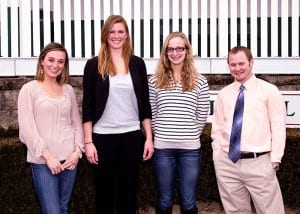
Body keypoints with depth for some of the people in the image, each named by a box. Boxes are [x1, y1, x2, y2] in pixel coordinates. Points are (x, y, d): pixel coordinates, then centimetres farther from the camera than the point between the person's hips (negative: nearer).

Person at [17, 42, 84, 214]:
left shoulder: (68, 90, 10)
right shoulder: (29, 89, -3)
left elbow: (77, 123, 13)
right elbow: (27, 128, -9)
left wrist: (77, 151, -2)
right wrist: (48, 156, -13)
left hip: (69, 158, 4)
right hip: (42, 161, -4)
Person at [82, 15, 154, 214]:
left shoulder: (137, 64, 5)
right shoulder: (94, 65, -1)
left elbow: (145, 104, 7)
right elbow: (88, 106, -1)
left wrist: (149, 138, 3)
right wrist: (88, 141, -6)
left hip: (132, 136, 2)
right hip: (103, 137, -1)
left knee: (129, 191, 10)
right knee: (104, 191, 9)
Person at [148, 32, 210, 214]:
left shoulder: (199, 81, 1)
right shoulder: (156, 81, 3)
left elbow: (202, 115, 5)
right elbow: (151, 114, 7)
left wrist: (190, 135, 5)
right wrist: (161, 134, 4)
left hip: (190, 148, 0)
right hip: (163, 147, 1)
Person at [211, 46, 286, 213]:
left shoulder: (269, 91, 1)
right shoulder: (224, 94, 11)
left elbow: (278, 127, -1)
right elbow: (217, 128, 14)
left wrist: (274, 160, -6)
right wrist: (217, 157, 6)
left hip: (259, 163, -3)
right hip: (227, 163, 4)